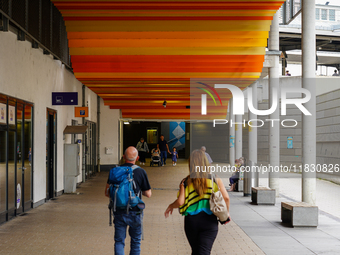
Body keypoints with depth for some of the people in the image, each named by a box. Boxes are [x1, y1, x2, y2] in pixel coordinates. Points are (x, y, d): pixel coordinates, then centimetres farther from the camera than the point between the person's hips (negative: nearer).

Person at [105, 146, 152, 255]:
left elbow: (107, 193, 2)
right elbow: (148, 194, -1)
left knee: (119, 241, 7)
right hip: (134, 212, -1)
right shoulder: (140, 172, -9)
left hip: (119, 212, 2)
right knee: (135, 241, 16)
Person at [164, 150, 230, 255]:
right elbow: (226, 198, -4)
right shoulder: (215, 178, 1)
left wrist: (171, 206, 13)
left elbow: (180, 202, -9)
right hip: (209, 220, -1)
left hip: (191, 221, 1)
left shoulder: (186, 181, -1)